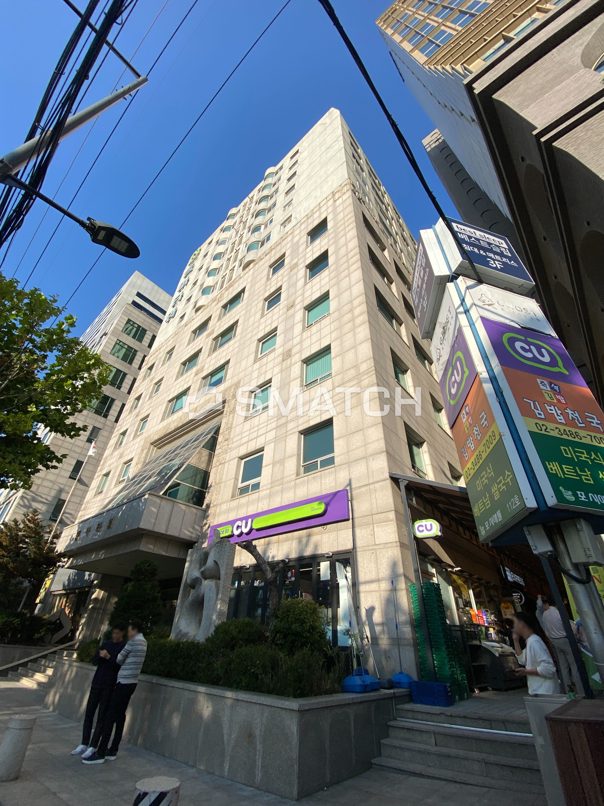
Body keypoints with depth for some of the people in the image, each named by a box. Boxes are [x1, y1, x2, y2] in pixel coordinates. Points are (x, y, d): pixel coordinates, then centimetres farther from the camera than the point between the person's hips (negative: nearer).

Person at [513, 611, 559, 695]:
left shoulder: (534, 642, -24)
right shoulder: (529, 641, 7)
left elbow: (548, 668, -28)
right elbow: (523, 660, 15)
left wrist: (527, 671, -19)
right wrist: (516, 640, 6)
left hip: (544, 693, -9)